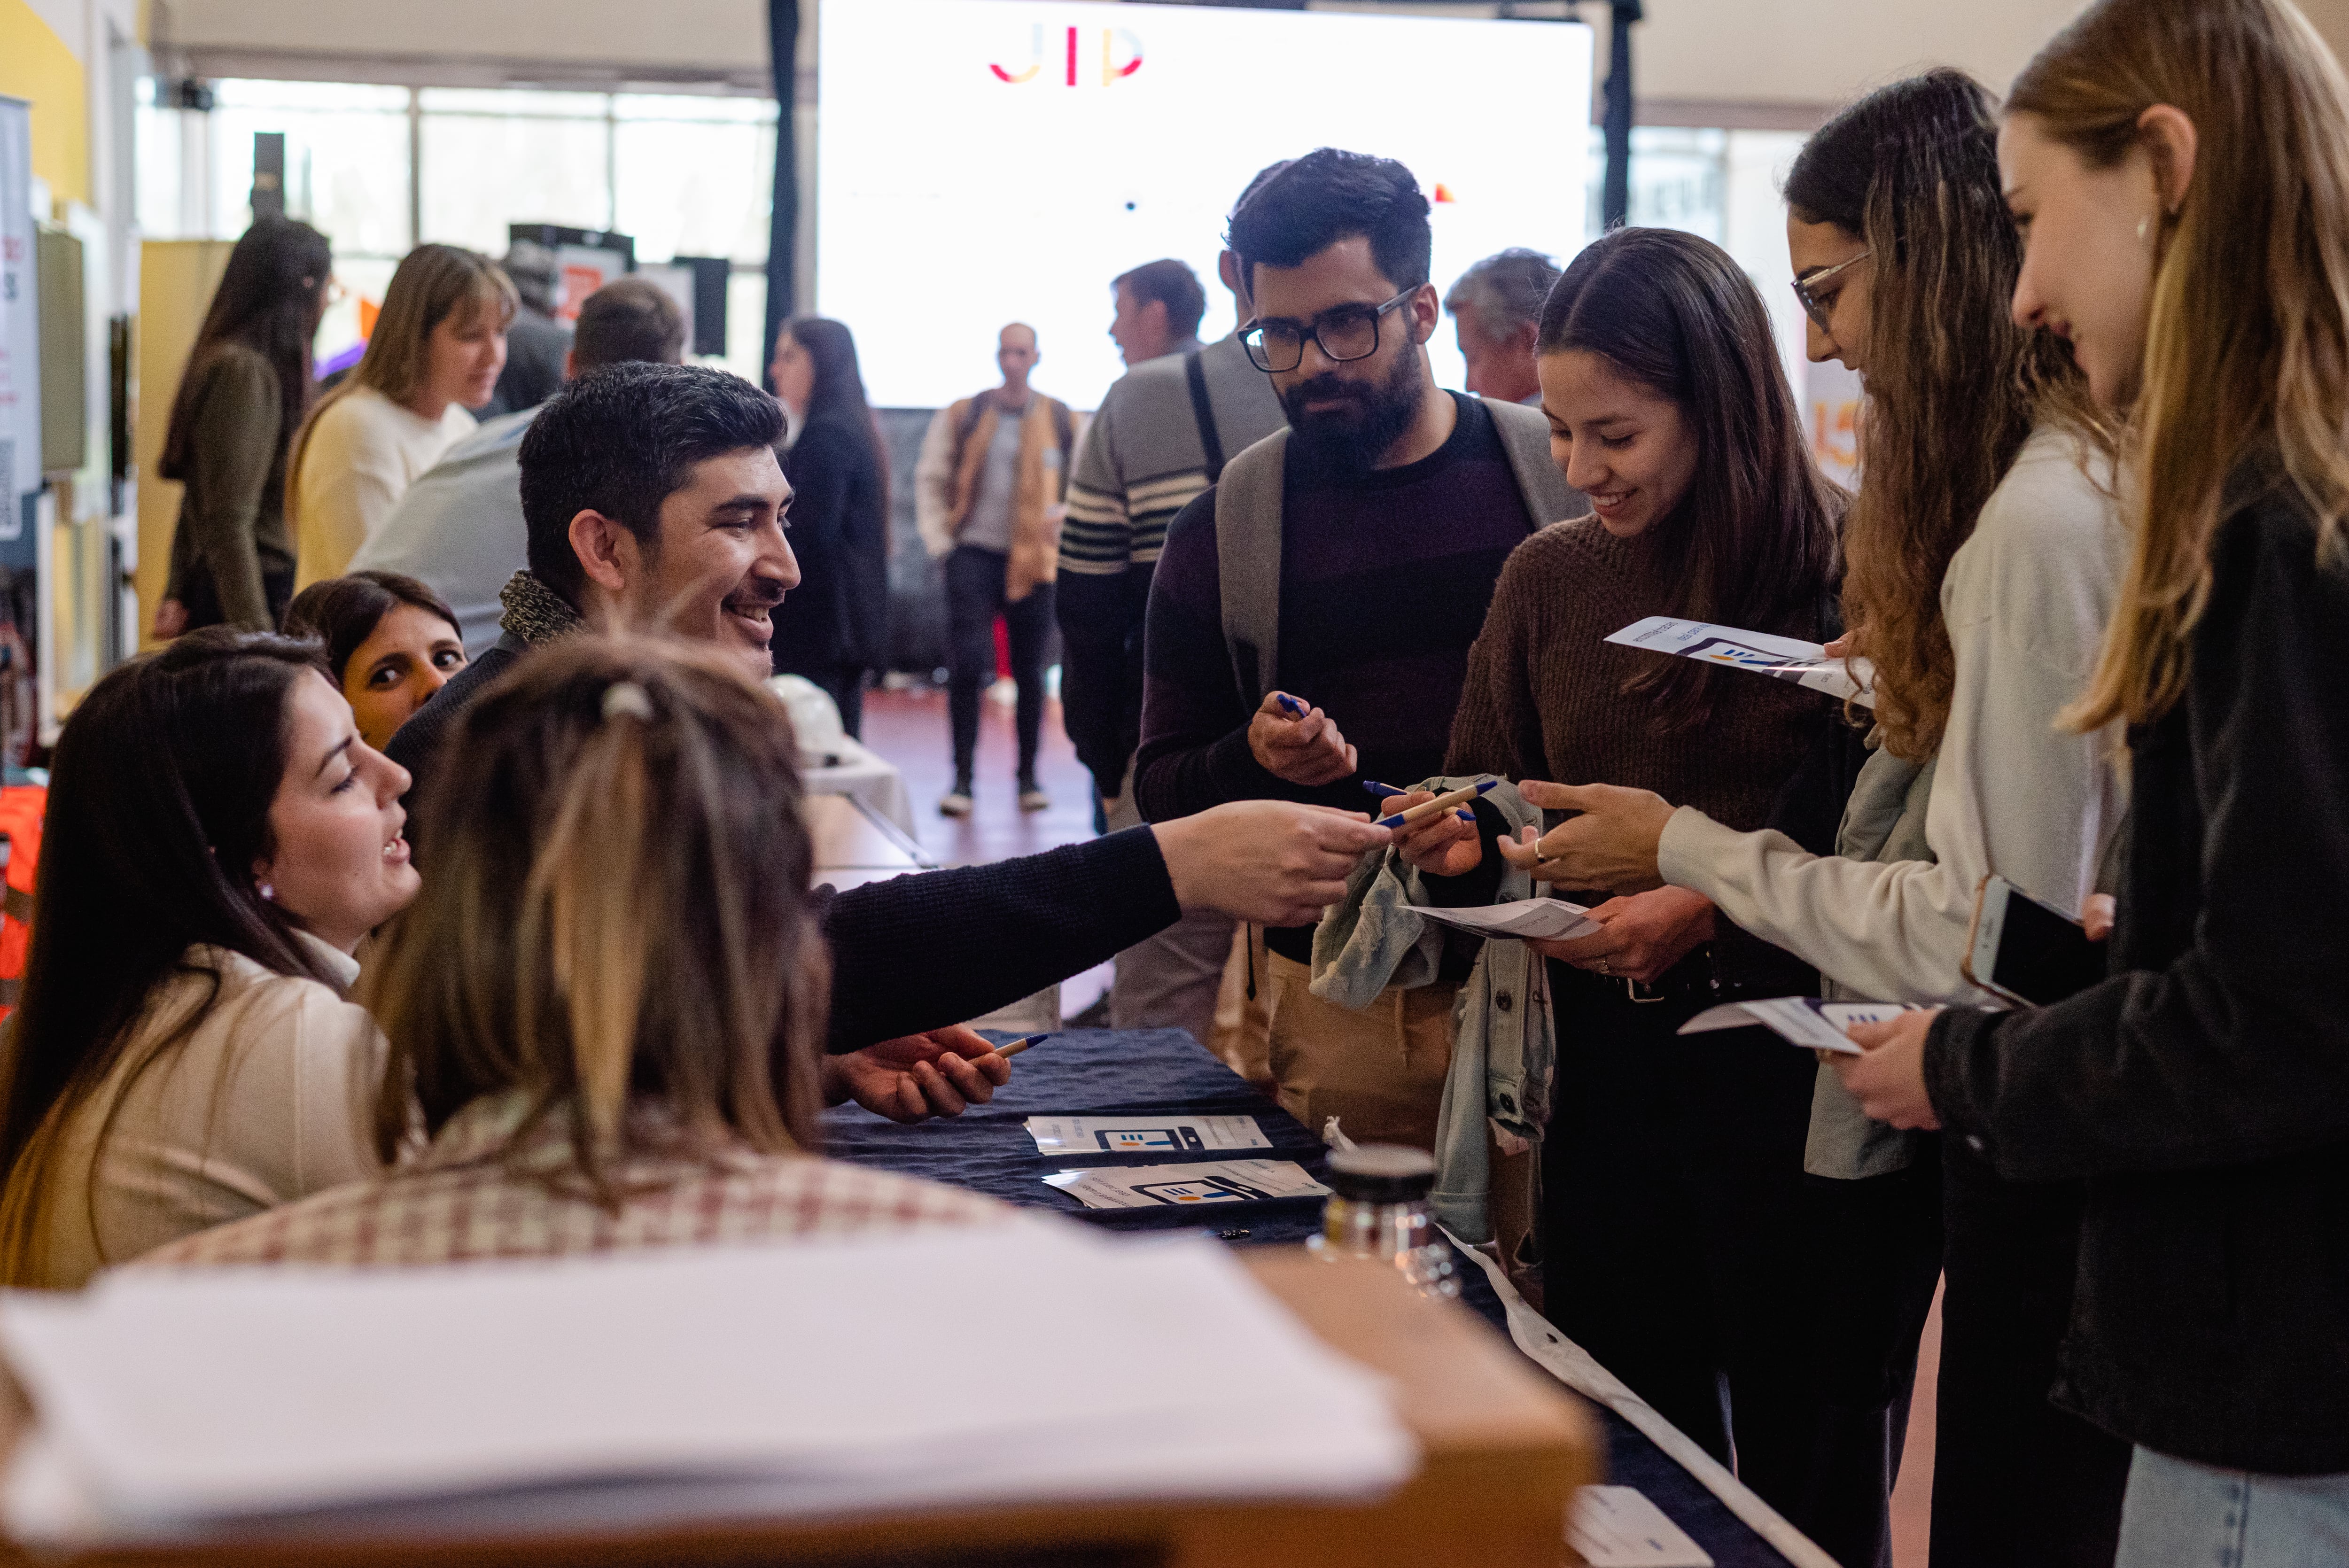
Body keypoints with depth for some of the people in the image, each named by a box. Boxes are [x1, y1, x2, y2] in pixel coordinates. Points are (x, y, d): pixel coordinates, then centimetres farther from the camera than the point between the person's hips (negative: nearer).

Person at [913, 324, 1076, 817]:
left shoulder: (1062, 421, 4)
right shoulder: (961, 417, 5)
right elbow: (930, 480, 9)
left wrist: (1063, 517, -10)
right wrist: (940, 541, 0)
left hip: (1033, 560, 1)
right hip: (974, 554, -1)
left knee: (1030, 673, 8)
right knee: (966, 667, -9)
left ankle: (1029, 776, 20)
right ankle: (962, 779, -3)